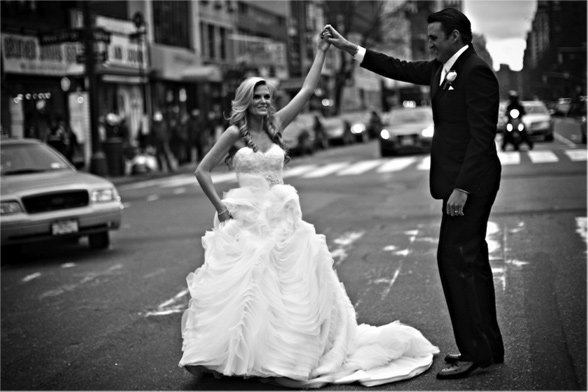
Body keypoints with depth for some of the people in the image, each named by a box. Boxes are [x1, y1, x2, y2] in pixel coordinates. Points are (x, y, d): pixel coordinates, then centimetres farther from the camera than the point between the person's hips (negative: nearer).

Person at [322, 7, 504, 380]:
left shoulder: (476, 72, -15)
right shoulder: (443, 68, 13)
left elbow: (481, 136, -20)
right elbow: (400, 69, 21)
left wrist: (461, 188, -23)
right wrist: (347, 46, 19)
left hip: (471, 180, -10)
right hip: (461, 180, 10)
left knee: (456, 258, -10)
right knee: (470, 261, 13)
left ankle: (475, 351, -6)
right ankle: (487, 347, 20)